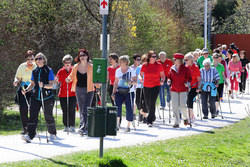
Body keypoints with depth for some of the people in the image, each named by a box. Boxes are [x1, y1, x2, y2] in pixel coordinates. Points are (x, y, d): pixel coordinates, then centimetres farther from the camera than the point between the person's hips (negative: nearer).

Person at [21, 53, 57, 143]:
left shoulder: (49, 70, -5)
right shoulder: (34, 71, 10)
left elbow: (51, 85, -11)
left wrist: (43, 85, -30)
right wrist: (26, 90, -1)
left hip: (47, 97, -4)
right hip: (36, 97, 4)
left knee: (48, 116, 6)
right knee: (33, 115, -9)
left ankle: (52, 134, 28)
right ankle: (29, 136, -16)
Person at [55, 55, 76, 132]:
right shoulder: (61, 71, 9)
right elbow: (56, 82, 10)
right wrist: (56, 81, -12)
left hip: (72, 94, -2)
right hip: (63, 94, 2)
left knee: (72, 110, -11)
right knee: (65, 111, 4)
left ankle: (72, 126, -6)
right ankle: (66, 126, 12)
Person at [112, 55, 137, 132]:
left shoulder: (131, 70, -3)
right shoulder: (118, 70, 9)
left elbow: (135, 81, -4)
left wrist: (131, 82, -26)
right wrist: (113, 92, 11)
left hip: (128, 92, -3)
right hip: (119, 92, 3)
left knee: (129, 108, -1)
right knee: (117, 106, -15)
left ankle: (128, 127, 10)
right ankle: (117, 124, -16)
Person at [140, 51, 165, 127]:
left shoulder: (159, 65, -2)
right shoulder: (144, 65, 0)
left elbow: (162, 75, 6)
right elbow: (140, 74, 6)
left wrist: (162, 81, -14)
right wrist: (140, 78, -16)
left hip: (156, 86, -3)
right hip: (146, 86, 3)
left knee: (152, 103, -16)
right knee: (147, 104, 12)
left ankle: (150, 121, -14)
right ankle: (153, 117, 38)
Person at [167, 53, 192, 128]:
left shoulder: (185, 68, -3)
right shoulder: (172, 68, 6)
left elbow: (189, 78, 2)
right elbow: (169, 76, 16)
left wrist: (188, 83, -17)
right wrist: (169, 80, -5)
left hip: (183, 90, -3)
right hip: (174, 90, 3)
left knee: (182, 106, -5)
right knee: (175, 106, -3)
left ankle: (185, 118, 25)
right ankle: (177, 122, 2)